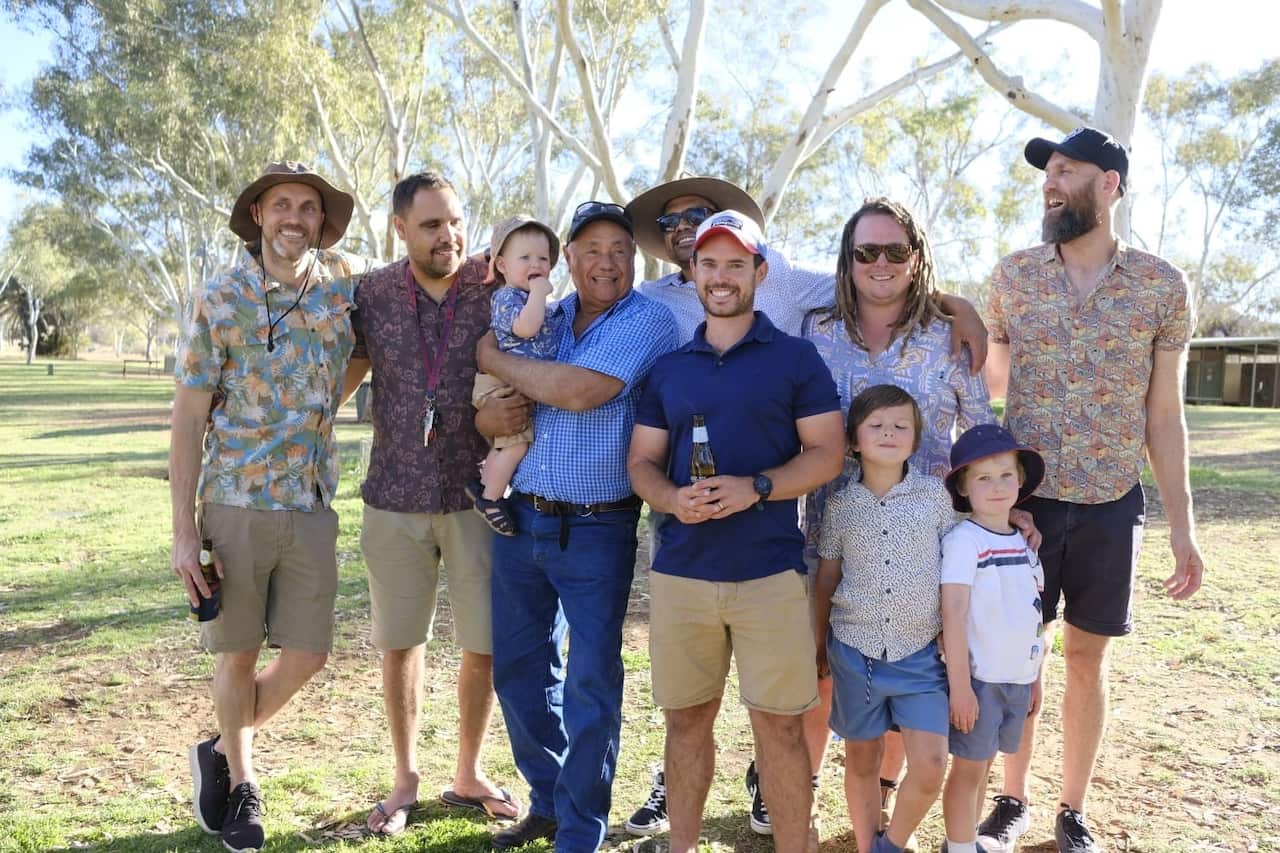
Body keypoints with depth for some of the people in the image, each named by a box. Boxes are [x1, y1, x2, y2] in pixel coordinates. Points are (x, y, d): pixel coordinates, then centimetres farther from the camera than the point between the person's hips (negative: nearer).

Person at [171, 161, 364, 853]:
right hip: (235, 503, -3)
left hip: (313, 509, 3)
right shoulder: (218, 301, -6)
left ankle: (220, 751, 33)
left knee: (307, 654, 7)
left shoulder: (344, 284, 2)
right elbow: (188, 418, -5)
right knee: (238, 654, 9)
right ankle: (239, 781, 32)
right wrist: (184, 531, -9)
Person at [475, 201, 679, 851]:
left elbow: (580, 390, -22)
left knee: (591, 684, 2)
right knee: (518, 668, 14)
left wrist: (495, 361, -10)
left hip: (597, 530, -5)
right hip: (520, 520, 6)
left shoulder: (648, 323, -7)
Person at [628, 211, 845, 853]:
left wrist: (756, 488, -18)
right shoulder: (668, 368, 12)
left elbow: (828, 452, -2)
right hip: (680, 570, 4)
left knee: (779, 726, 2)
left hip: (769, 571, -3)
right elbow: (641, 462, 12)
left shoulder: (795, 358, 2)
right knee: (685, 720, 13)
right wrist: (671, 498, -10)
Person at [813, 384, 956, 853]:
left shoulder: (935, 494, -2)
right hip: (855, 651, 1)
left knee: (930, 767, -6)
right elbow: (826, 578, 7)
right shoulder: (841, 504, -1)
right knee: (861, 762, 13)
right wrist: (819, 644, 11)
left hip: (921, 653, 0)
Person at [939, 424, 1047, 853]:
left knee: (984, 763, 17)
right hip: (978, 678, -7)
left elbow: (1028, 614, 14)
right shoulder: (962, 541, -15)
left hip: (1017, 677, 7)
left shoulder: (1024, 541, 8)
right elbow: (953, 615, -18)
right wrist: (959, 685, -19)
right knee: (968, 768, 4)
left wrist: (1035, 675, 15)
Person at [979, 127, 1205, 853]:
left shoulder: (1162, 285, -2)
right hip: (1022, 497, 1)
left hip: (1111, 504, 0)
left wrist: (1183, 525, 1)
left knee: (1086, 657, 10)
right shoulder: (1013, 276, 1)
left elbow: (1164, 414, 2)